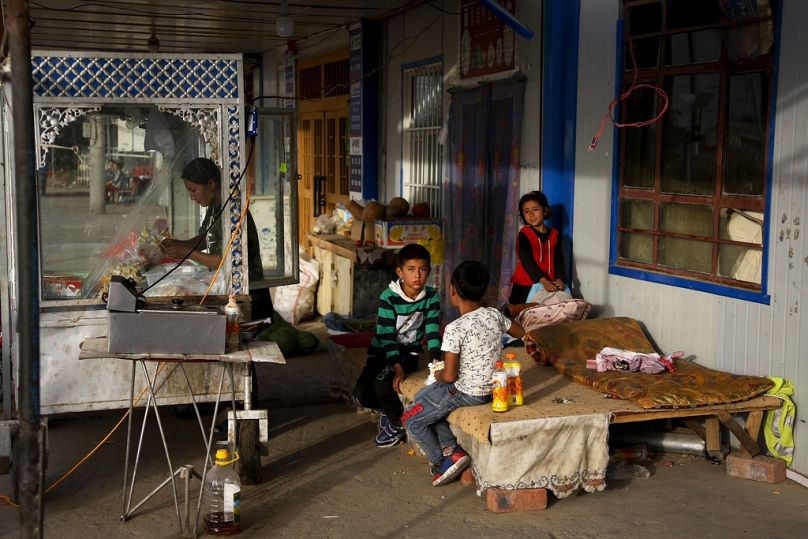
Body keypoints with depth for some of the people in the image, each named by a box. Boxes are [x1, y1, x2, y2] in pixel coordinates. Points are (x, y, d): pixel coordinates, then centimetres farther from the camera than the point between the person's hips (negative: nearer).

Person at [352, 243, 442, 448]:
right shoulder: (388, 297, -18)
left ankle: (397, 425, -2)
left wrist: (436, 359, -20)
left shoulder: (432, 297, -9)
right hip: (382, 350, 0)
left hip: (409, 352, 0)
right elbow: (386, 336, -20)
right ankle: (389, 410, 14)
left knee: (382, 383, -28)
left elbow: (432, 329, -5)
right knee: (361, 394, -19)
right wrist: (397, 368, -29)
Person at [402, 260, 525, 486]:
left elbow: (449, 376, -24)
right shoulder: (494, 315, -5)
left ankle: (442, 462, 13)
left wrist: (437, 375, 0)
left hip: (465, 392, -8)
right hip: (490, 388, 8)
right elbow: (520, 333, 15)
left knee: (411, 420, 8)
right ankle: (451, 448, 15)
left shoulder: (455, 329, -25)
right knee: (420, 398, 22)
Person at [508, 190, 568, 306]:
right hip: (524, 286, -3)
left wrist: (559, 279, -14)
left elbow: (558, 260, 5)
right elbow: (527, 261, -15)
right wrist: (544, 281, -25)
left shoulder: (554, 235, 7)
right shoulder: (524, 234, -5)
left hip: (549, 285, 3)